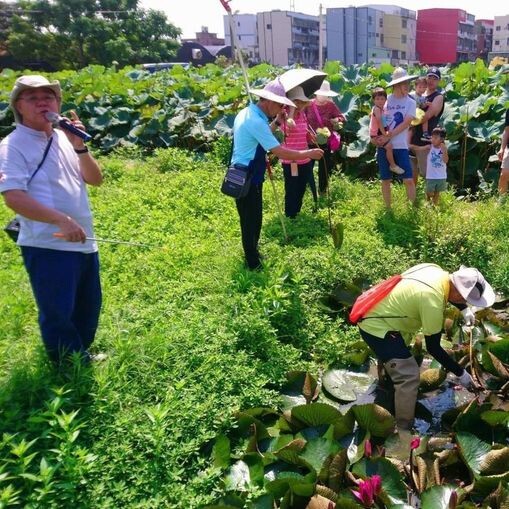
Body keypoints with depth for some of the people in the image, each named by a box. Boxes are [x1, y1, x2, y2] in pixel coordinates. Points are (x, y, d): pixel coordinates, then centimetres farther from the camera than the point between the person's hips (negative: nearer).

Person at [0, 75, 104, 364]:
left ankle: (82, 359, 41)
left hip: (84, 242, 7)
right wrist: (61, 220, -29)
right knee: (58, 314, 3)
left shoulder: (64, 139, 12)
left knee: (89, 309, 19)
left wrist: (80, 147, -8)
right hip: (47, 247, -7)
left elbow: (95, 179, 9)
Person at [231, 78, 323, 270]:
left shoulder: (247, 113, 8)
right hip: (247, 179, -10)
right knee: (251, 221, 2)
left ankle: (252, 254, 38)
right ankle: (253, 264, 16)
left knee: (252, 219, 22)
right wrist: (309, 153, -17)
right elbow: (280, 152, -27)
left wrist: (276, 122, 10)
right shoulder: (255, 121, -24)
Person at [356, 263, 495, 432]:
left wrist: (465, 310, 14)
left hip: (376, 313, 10)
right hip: (376, 326, -10)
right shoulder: (432, 302, -32)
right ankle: (404, 429, 0)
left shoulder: (439, 273, -7)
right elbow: (433, 348, -19)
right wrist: (460, 373, -11)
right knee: (409, 376, -11)